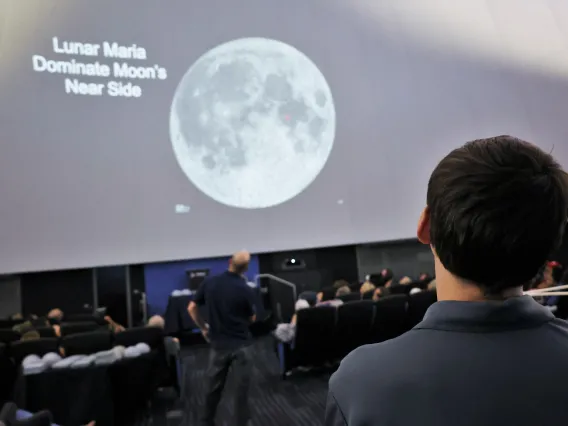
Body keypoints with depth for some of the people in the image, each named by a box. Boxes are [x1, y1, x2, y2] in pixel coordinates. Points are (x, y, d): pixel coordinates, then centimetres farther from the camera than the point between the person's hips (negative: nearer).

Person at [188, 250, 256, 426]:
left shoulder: (209, 282, -6)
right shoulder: (245, 289, -15)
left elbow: (192, 308, 2)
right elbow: (252, 319, 0)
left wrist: (203, 328, 13)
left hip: (218, 343, 4)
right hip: (240, 344, -4)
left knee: (214, 385, 18)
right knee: (242, 385, 9)